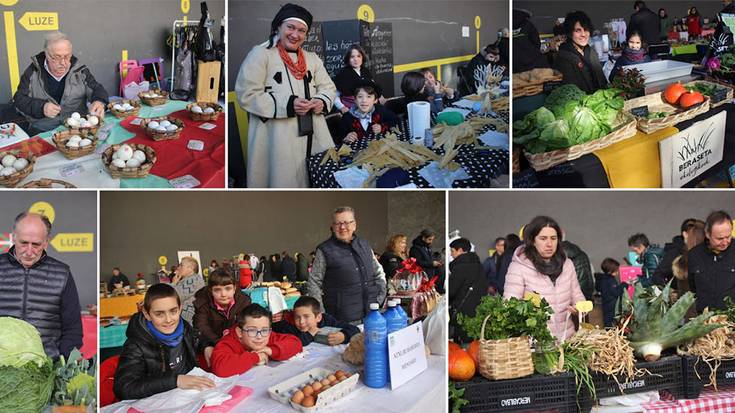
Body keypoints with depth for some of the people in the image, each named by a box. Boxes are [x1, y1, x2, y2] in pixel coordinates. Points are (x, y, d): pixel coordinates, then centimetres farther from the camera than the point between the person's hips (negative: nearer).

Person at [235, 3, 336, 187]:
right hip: (277, 139, -6)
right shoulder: (260, 54, -3)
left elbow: (328, 87, 17)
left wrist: (321, 101, -8)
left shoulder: (312, 58, 18)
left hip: (313, 136, 6)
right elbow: (246, 95, -10)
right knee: (283, 181, -5)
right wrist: (287, 105, -18)